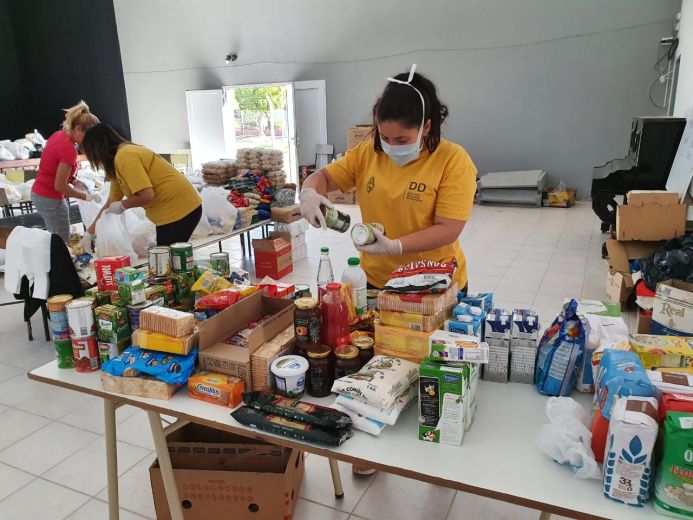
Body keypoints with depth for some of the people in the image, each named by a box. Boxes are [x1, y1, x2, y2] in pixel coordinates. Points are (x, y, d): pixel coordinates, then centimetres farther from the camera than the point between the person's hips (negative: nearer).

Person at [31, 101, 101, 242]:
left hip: (39, 193, 9)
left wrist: (74, 181, 4)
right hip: (51, 199, -9)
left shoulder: (59, 135, 2)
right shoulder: (69, 149, -25)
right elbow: (59, 186, -21)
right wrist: (87, 197, -13)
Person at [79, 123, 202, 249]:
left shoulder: (125, 156, -17)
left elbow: (147, 196, -25)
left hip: (179, 209, -10)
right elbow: (111, 204, 19)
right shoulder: (117, 160, 14)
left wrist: (121, 205, -7)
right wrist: (89, 234, 19)